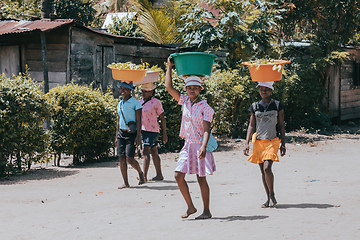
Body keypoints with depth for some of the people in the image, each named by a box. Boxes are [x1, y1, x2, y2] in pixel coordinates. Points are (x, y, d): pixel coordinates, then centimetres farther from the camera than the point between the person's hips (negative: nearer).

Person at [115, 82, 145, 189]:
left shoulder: (135, 103, -7)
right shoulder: (120, 104, 12)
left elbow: (139, 121, -10)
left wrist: (138, 136, -17)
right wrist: (117, 137, 14)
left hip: (131, 134, -6)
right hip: (121, 133, 6)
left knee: (129, 159, -13)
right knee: (122, 159, 0)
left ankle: (140, 173, 15)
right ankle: (126, 183, 5)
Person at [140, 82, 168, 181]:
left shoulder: (156, 102, -8)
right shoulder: (141, 101, 10)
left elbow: (162, 119, -5)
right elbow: (138, 117, 17)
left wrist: (164, 133, -4)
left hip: (152, 130, -7)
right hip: (143, 130, 7)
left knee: (145, 152, -17)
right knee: (154, 153, 13)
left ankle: (144, 175, -22)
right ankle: (159, 175, 19)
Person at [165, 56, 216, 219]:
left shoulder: (205, 107, -10)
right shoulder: (184, 102, 6)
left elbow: (206, 130, -16)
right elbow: (168, 87, 5)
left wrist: (203, 147, -29)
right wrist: (169, 67, 7)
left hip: (200, 145, -5)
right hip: (188, 145, 5)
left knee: (201, 179, 0)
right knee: (179, 175, -2)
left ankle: (206, 210, 9)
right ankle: (190, 207, 11)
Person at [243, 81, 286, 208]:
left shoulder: (277, 105, 2)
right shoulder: (255, 106, 7)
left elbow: (281, 125, 6)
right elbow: (251, 125, 9)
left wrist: (283, 144, 4)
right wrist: (246, 143, 1)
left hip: (272, 141, -3)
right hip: (258, 141, 3)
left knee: (267, 168, -19)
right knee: (263, 171, 5)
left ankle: (272, 195, -3)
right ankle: (269, 199, 13)